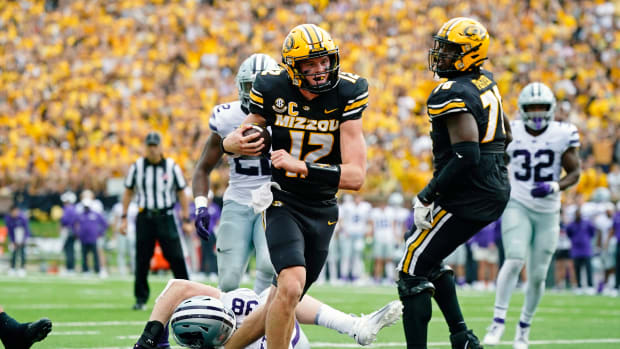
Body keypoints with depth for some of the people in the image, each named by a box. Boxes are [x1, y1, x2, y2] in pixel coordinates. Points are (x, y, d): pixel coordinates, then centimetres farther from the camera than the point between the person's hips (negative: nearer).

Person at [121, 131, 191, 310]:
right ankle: (141, 298, 12)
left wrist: (186, 219, 1)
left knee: (176, 258, -8)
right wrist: (124, 217, 6)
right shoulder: (137, 167, 3)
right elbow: (128, 192, 11)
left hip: (166, 217, -1)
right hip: (144, 218, 1)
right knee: (142, 260, 3)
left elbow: (181, 193, 5)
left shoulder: (172, 167, 1)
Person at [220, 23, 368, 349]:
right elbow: (230, 141, 4)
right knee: (291, 287, -26)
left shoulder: (347, 93, -13)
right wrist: (237, 143, -22)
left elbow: (356, 176, -18)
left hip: (322, 211, 2)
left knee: (281, 305, 8)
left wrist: (300, 167, -30)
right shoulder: (272, 89, -11)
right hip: (283, 203, -2)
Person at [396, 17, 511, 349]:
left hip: (468, 197, -10)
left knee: (412, 271, -3)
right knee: (428, 259, 24)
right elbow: (504, 136, 23)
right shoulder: (486, 83, 11)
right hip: (495, 191, 10)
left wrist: (427, 196, -19)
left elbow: (466, 155, -27)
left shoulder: (452, 95, -18)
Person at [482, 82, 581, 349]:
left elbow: (575, 173, -2)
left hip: (548, 212, 1)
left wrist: (554, 187, -18)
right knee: (515, 260, -22)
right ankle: (498, 322, -18)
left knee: (538, 275, 4)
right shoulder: (509, 134, -3)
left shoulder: (563, 134, -5)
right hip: (517, 206, -1)